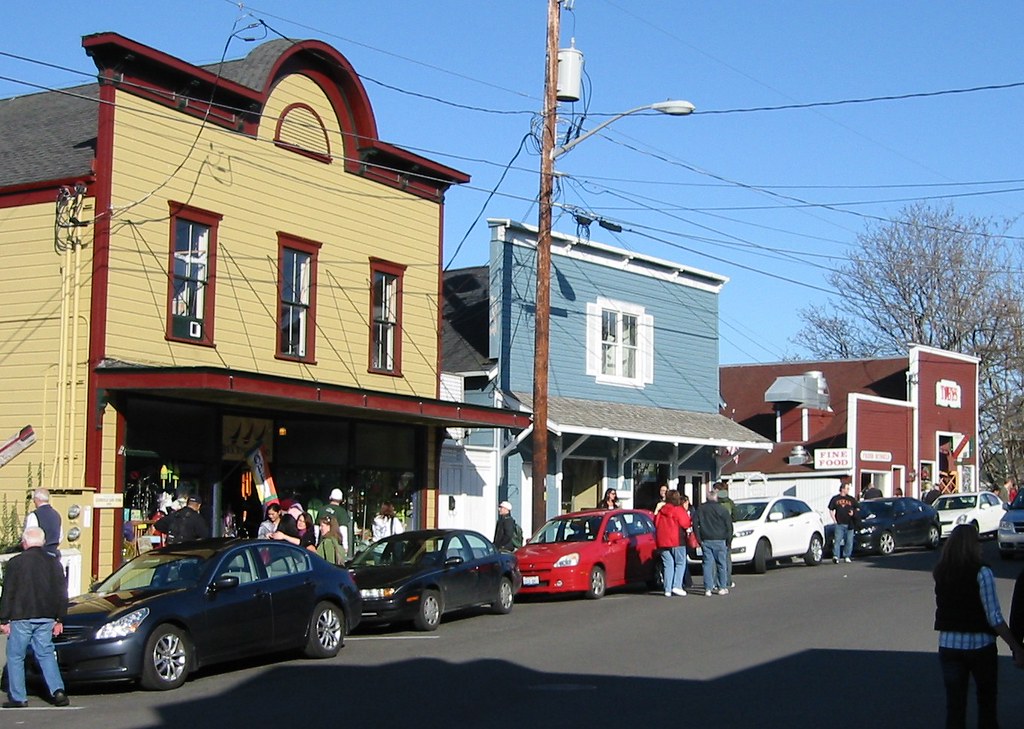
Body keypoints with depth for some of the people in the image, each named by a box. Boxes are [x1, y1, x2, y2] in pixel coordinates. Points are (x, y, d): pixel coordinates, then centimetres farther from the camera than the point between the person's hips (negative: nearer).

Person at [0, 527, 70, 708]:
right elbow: (62, 593, 9)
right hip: (46, 618, 4)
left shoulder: (16, 562, -7)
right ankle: (57, 691, -4)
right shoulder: (54, 563, 6)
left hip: (21, 618, -4)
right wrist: (59, 619, 14)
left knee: (15, 656, 6)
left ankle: (18, 697, 6)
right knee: (46, 654, 11)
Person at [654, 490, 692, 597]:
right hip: (677, 540, -5)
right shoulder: (679, 510, -7)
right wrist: (690, 520, 9)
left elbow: (656, 524, 14)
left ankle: (668, 589, 1)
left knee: (668, 565, 7)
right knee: (680, 563, 3)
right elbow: (686, 524, -11)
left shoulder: (661, 511, 10)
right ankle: (677, 586, -11)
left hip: (663, 542, 5)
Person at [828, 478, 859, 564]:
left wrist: (854, 513, -3)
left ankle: (847, 556, 14)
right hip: (839, 524, -2)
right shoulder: (835, 499, 6)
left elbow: (857, 509, 17)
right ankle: (836, 556, -13)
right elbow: (831, 510, 10)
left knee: (849, 541, 3)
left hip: (849, 524, 2)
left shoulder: (851, 499, 11)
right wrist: (834, 520, 0)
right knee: (837, 540, -10)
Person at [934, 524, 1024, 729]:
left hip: (948, 645, 4)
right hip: (979, 645, -3)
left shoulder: (940, 573, 0)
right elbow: (994, 617, -16)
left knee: (954, 705, 9)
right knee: (986, 703, 15)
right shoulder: (981, 572, -13)